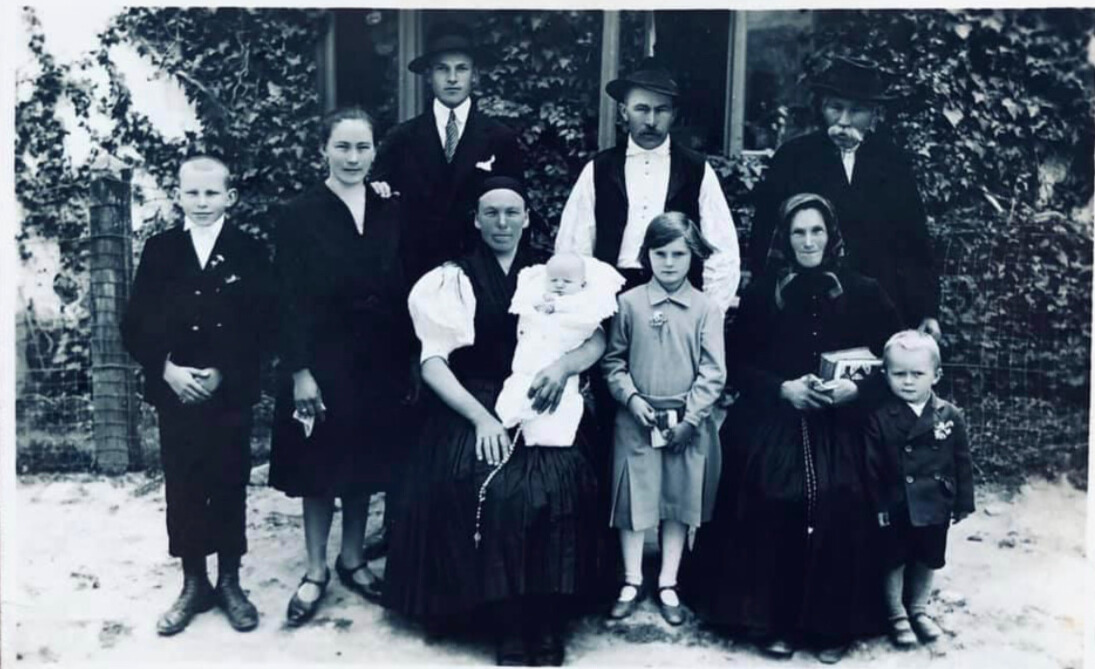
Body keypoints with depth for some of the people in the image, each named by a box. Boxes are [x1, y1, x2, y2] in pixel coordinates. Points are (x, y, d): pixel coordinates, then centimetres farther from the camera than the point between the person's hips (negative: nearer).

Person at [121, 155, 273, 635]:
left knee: (229, 489, 7)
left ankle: (229, 582, 21)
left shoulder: (250, 252, 1)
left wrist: (222, 374, -13)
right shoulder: (158, 249, 5)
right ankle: (194, 583, 22)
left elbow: (262, 326, -3)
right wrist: (167, 369, -13)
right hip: (175, 393, 1)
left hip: (231, 395, -1)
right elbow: (135, 326, 2)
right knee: (182, 491, 7)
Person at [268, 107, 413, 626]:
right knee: (319, 467, 7)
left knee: (364, 464, 13)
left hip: (380, 363, 3)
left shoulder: (390, 212, 4)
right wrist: (300, 371, -14)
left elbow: (404, 290, 4)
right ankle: (316, 570, 21)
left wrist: (409, 360, 0)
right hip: (322, 361, -3)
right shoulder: (301, 214, -6)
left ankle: (352, 560, 29)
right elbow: (291, 301, -9)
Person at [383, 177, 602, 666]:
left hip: (542, 409, 2)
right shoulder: (452, 280, 4)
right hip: (473, 409, -2)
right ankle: (507, 627, -15)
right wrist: (481, 417, -18)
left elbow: (597, 339, 6)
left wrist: (563, 365, -17)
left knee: (557, 481, -27)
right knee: (494, 488, -30)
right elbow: (433, 363, -4)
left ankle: (547, 620, -12)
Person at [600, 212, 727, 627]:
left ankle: (668, 584, 23)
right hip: (636, 421, 0)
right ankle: (632, 582, 20)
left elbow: (712, 372, -5)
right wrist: (631, 397, -10)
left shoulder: (706, 309, -2)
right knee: (633, 500, 5)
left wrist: (689, 418, -10)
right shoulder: (629, 303, -1)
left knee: (680, 503, 9)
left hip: (687, 424, 0)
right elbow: (613, 361, 3)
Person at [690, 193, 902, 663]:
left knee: (837, 513, -14)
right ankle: (776, 621, 1)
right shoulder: (762, 293, 5)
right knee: (777, 512, -14)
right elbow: (735, 363, 4)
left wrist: (856, 388, -10)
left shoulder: (861, 292, 5)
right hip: (773, 426, 0)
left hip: (840, 431, 0)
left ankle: (833, 624, 3)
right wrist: (782, 388, -11)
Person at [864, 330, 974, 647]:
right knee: (894, 562, 12)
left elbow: (962, 463, 1)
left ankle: (919, 610, 39)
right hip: (896, 507, -3)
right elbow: (872, 466, -11)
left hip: (935, 505, 3)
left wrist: (963, 502, 2)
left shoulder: (950, 415, -5)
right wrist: (878, 506, -12)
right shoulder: (879, 418, -13)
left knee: (927, 561, 19)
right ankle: (896, 616, 29)